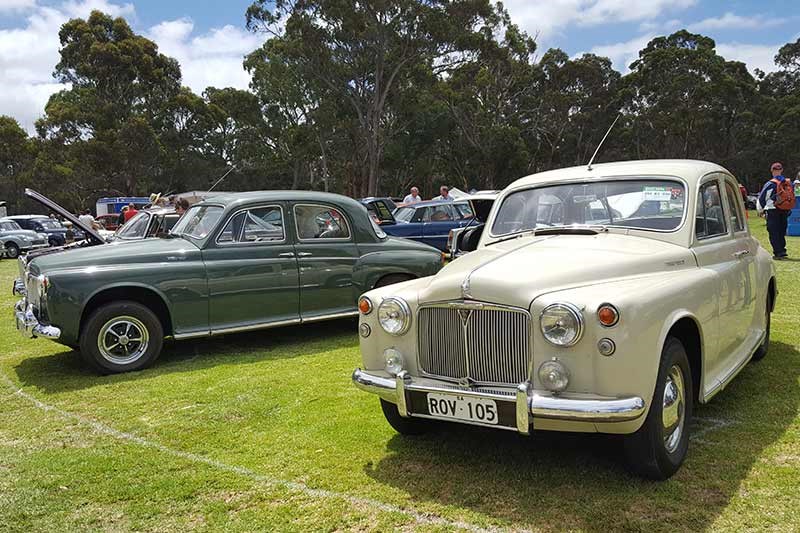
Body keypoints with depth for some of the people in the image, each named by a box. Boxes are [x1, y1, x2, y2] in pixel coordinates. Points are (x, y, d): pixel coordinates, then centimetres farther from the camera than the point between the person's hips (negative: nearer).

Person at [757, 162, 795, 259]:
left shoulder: (770, 184, -11)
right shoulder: (789, 184, 6)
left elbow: (761, 198, -5)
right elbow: (792, 198, 16)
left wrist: (760, 210, 9)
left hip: (773, 212, -5)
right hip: (785, 211, 6)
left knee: (774, 233, -1)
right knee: (782, 232, 15)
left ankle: (778, 253, -5)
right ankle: (782, 251, 17)